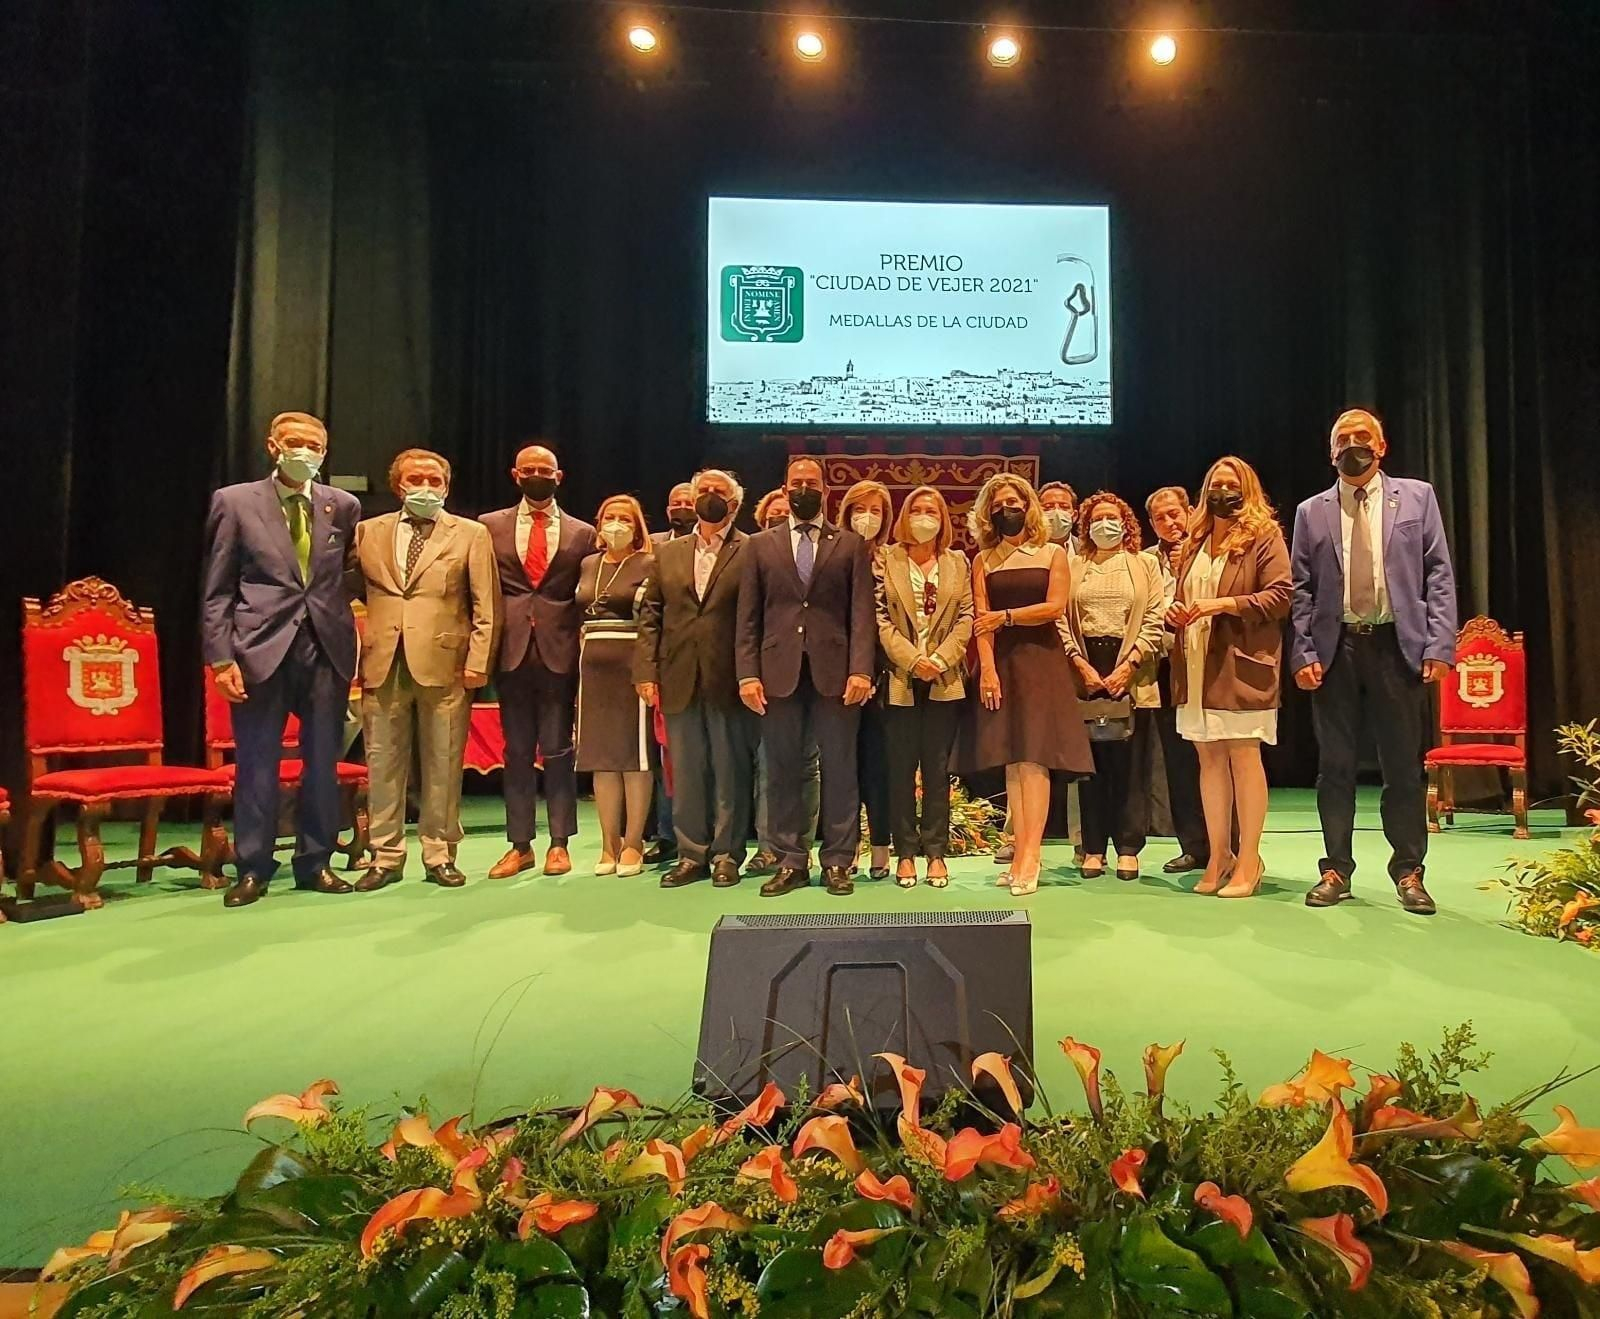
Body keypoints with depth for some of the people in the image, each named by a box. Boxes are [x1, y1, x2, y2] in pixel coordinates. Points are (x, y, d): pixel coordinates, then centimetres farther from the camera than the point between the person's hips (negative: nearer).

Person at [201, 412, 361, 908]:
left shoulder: (344, 506, 9)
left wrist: (354, 643, 2)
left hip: (327, 648, 2)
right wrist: (220, 657, -7)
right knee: (256, 763, 4)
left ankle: (315, 862, 21)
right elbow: (216, 590, 1)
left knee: (323, 761, 8)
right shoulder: (235, 502, 3)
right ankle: (252, 869, 17)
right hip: (261, 646, -2)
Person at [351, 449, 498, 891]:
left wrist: (477, 662, -6)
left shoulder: (471, 534, 6)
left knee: (442, 765, 3)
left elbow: (486, 606, 2)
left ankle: (440, 856, 15)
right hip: (382, 665, 2)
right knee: (384, 763, 6)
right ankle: (386, 857, 17)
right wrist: (354, 656, 3)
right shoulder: (368, 532, 13)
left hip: (444, 665, -2)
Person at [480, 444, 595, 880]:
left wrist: (586, 659, -1)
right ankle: (519, 844, 15)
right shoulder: (490, 526, 10)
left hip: (559, 652, -1)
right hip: (511, 651, 1)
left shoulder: (581, 533, 8)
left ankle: (559, 843, 14)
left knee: (558, 750, 4)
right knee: (517, 751, 7)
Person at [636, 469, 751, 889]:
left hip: (728, 680, -4)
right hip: (678, 680, 4)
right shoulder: (668, 553, 15)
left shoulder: (751, 552, 2)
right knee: (685, 771, 9)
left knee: (730, 769, 4)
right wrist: (646, 669, 0)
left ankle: (726, 854, 15)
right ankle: (691, 854, 19)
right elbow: (650, 614, 10)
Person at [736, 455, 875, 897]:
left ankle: (837, 862, 12)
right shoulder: (760, 545, 13)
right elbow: (748, 618, 8)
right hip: (779, 672, 1)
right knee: (782, 770, 5)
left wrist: (861, 669, -11)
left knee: (840, 770, 2)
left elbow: (862, 613, 2)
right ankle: (790, 862, 15)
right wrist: (748, 674, -3)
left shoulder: (851, 544, 10)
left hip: (834, 672, -1)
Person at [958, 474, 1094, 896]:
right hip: (1000, 662, 2)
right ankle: (1020, 853, 3)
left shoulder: (1053, 554, 9)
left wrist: (1006, 616, -10)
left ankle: (1030, 856, -11)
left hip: (1041, 659, -2)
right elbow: (981, 619, 0)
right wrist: (987, 668, -11)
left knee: (1034, 757, -9)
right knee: (1011, 759, 0)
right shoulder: (983, 561, 11)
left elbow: (1055, 607, -4)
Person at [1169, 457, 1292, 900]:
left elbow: (1280, 596, -8)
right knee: (1209, 758, 6)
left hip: (1241, 663, -5)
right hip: (1197, 666, 6)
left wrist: (1225, 604, -17)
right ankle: (1218, 857, 12)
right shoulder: (1195, 541, 19)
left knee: (1243, 755, -5)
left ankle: (1249, 859, 4)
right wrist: (1176, 612, 7)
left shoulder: (1264, 536, 2)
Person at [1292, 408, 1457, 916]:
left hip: (1399, 645, -1)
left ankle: (1408, 872, 16)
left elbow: (1439, 574, 3)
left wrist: (1439, 644, -6)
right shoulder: (1312, 511, 10)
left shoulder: (1416, 496, 8)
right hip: (1335, 649, 1)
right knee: (1335, 766, 6)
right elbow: (1301, 589, 6)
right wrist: (1302, 654, -4)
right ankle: (1336, 870, 16)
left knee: (1404, 765, 4)